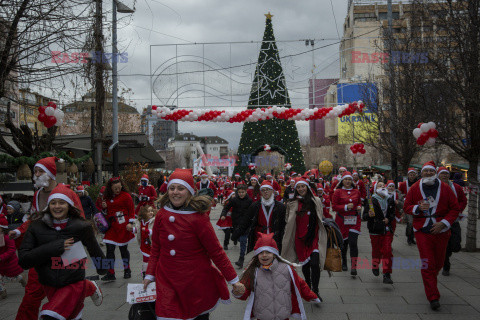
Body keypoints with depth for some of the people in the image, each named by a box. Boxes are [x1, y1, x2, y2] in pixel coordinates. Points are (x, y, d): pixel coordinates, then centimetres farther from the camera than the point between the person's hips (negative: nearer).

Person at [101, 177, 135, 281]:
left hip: (123, 226, -4)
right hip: (111, 226, 4)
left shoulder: (125, 195, -4)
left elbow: (131, 210, -4)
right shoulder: (108, 197, 11)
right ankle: (111, 274, 2)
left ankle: (127, 270, 24)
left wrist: (130, 223, -12)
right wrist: (104, 206, 2)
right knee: (110, 249, -3)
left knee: (123, 248, 5)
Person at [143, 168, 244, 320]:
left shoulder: (198, 217, -11)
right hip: (167, 284, 3)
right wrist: (150, 274, 10)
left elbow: (216, 252, -7)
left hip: (197, 284, -3)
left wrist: (233, 279, -5)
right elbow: (156, 248, 13)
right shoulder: (162, 215, 2)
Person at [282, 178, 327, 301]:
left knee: (314, 263, -15)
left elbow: (321, 219, 9)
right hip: (300, 238, 2)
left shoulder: (316, 201, 3)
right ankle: (308, 287, 32)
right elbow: (289, 222, 11)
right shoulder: (293, 204, 5)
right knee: (305, 264, 11)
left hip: (314, 237, -2)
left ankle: (315, 291, -5)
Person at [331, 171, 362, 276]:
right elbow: (334, 206, -5)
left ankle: (354, 267, -11)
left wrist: (359, 207, 0)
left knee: (353, 242, -12)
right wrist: (346, 207, -17)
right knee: (343, 242, 10)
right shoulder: (338, 192, -1)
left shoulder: (356, 191, 9)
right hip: (342, 220, -1)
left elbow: (359, 202, 23)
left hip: (354, 220, 1)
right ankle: (344, 262, 33)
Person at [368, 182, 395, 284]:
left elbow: (393, 213, 18)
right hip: (375, 230, -2)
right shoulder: (372, 200, -5)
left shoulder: (390, 200, 8)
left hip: (387, 229, 3)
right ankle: (375, 266, 37)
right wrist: (369, 215, -28)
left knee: (387, 251, -6)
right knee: (376, 250, 5)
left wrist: (389, 219, -2)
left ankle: (387, 275, -2)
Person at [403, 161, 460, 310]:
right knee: (427, 264, -6)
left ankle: (430, 279, 46)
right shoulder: (415, 188, 1)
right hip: (422, 231, -1)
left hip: (441, 231, 1)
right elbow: (406, 207, 7)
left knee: (439, 263, 14)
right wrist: (418, 208, -15)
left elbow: (455, 208, 1)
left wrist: (444, 223, -11)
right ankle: (433, 297, -1)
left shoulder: (445, 188, -1)